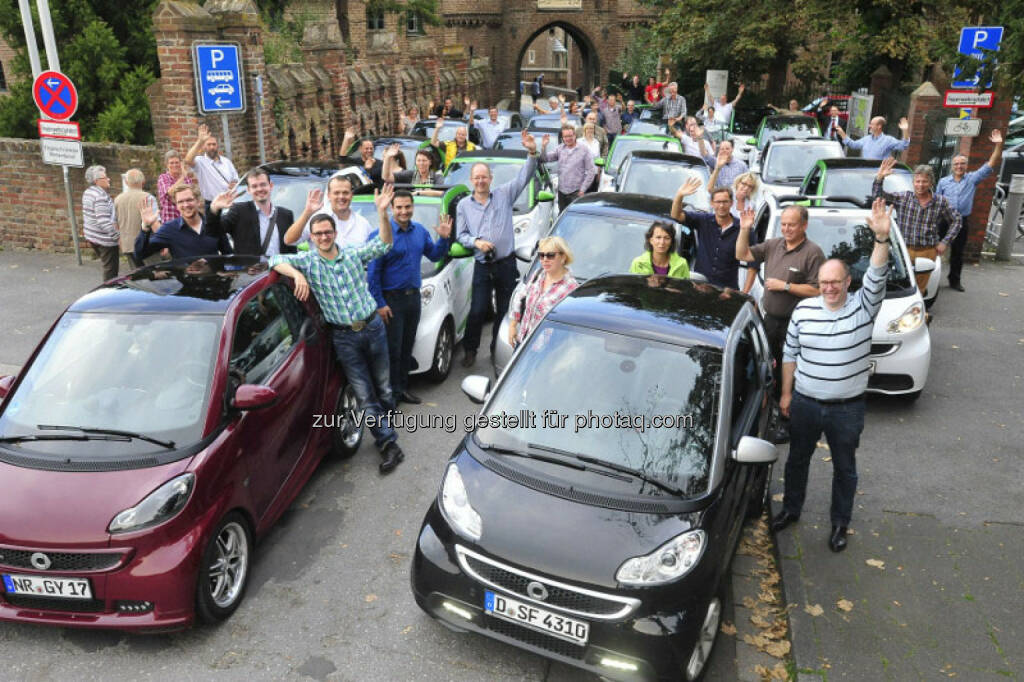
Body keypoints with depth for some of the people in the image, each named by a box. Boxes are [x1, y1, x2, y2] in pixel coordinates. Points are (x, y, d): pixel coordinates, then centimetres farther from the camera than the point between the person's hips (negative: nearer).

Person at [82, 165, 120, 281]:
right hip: (105, 239, -10)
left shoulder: (87, 192, 9)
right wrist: (118, 236, -24)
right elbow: (104, 222, -28)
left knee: (106, 266, 21)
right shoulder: (101, 196, -21)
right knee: (111, 271, -2)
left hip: (91, 236, 10)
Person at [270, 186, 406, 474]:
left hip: (373, 326, 1)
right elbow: (276, 260, -12)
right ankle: (389, 445, 6)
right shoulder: (308, 261, -2)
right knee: (364, 395, 0)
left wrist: (382, 212, -25)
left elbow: (384, 244, -11)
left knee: (383, 385, 15)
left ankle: (386, 419, 41)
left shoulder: (353, 254, 0)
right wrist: (297, 275, -29)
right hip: (344, 337, -1)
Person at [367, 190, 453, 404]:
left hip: (413, 296, 6)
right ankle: (392, 392, 8)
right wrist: (379, 304, -15)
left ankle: (403, 388, 25)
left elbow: (434, 256, 18)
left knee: (407, 346, 13)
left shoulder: (420, 231, 7)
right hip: (392, 300, -6)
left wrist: (444, 238, -1)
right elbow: (373, 272, -13)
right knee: (392, 349, -3)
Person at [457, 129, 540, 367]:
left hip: (506, 263, 0)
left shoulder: (504, 194, 5)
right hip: (482, 266, 0)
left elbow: (524, 177, -2)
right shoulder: (464, 205, 9)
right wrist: (476, 242, -10)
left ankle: (498, 349, 23)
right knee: (477, 311, -2)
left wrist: (532, 153, -16)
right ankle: (470, 350, 15)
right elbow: (461, 235, 10)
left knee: (505, 310, 8)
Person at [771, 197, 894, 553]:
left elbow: (877, 277, -29)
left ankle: (840, 523, 34)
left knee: (844, 468, 14)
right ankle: (791, 508, 41)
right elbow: (790, 354, 4)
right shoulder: (804, 309, -4)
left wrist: (881, 237, -43)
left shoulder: (862, 308, -10)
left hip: (847, 408, -2)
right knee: (797, 459, 19)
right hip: (804, 403, 2)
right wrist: (786, 393, 6)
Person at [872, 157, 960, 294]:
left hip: (927, 252, 2)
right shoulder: (902, 198, 0)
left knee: (919, 289, 9)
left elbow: (956, 220, 15)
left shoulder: (941, 202, 5)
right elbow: (877, 195, -5)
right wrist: (880, 177, -22)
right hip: (904, 250, -2)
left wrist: (945, 242, 6)